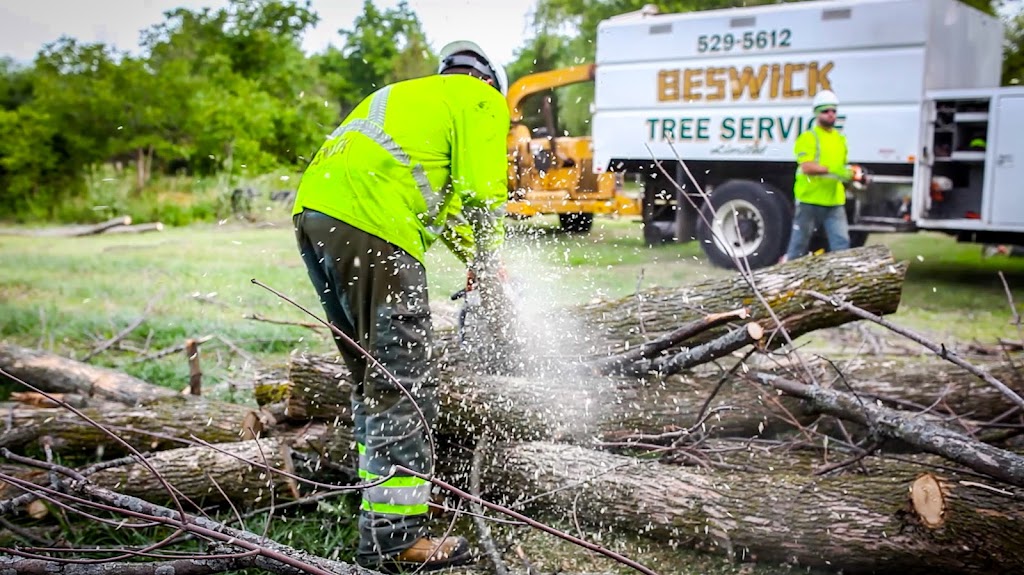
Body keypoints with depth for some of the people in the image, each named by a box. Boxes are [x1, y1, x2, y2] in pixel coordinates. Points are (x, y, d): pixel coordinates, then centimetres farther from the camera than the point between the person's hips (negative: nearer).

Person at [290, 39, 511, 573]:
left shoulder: (401, 94, 35)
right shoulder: (481, 99, 12)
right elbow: (480, 192, -2)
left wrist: (468, 255, 33)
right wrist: (485, 258, 14)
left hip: (312, 213, 9)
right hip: (369, 226, -8)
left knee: (370, 373, 18)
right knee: (402, 383, -4)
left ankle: (383, 496, 27)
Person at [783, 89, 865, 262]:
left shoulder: (840, 138, 18)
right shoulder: (808, 137, -4)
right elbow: (807, 167, -18)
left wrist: (852, 174, 10)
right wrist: (832, 170, -28)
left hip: (835, 202, 6)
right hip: (809, 199, -6)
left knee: (842, 243, -2)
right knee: (799, 243, 2)